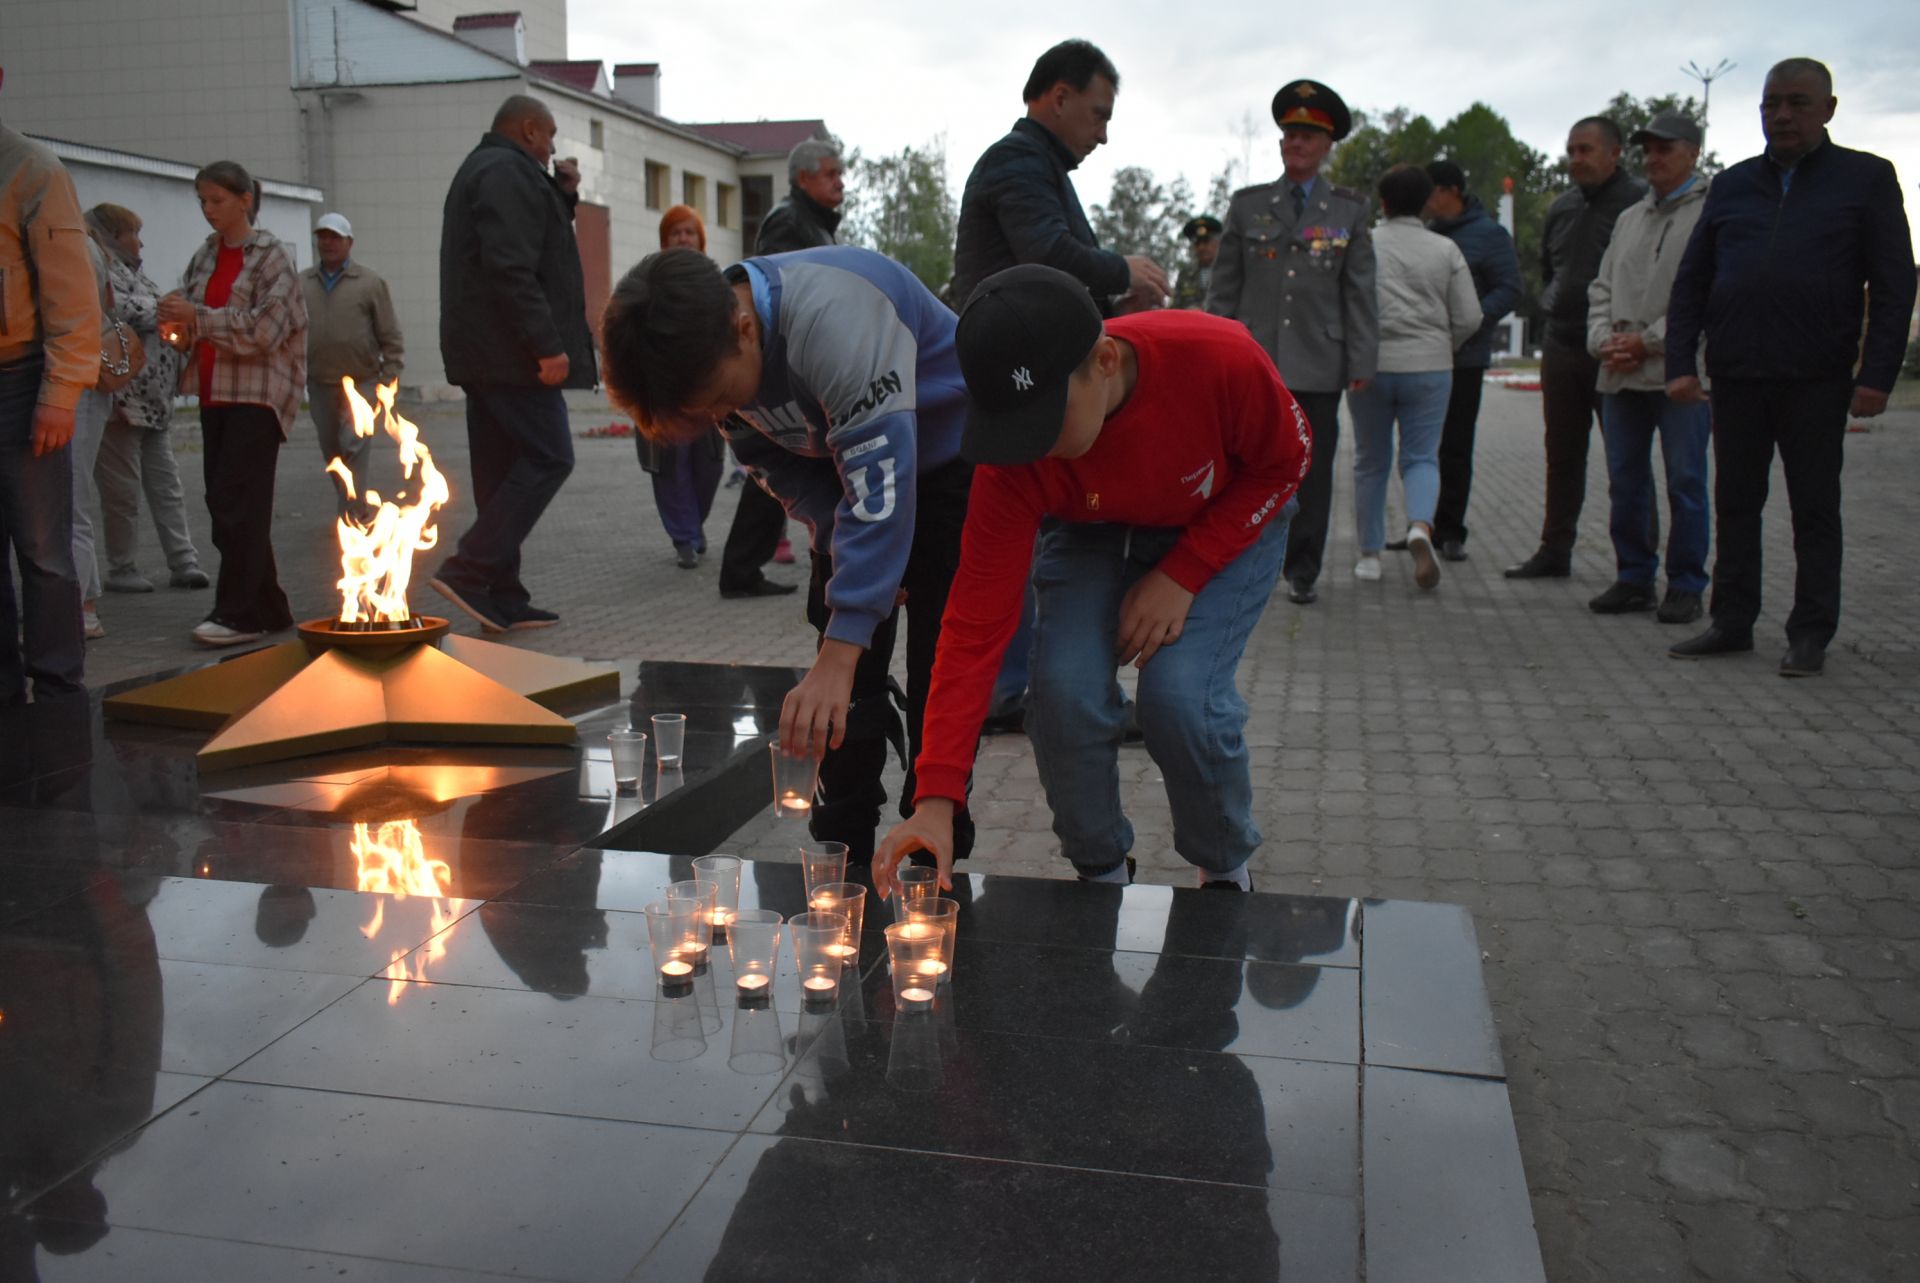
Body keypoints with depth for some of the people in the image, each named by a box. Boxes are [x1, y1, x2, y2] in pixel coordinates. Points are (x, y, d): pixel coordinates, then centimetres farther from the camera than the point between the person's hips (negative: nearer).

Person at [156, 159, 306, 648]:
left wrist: (197, 318, -17)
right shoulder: (204, 256, 14)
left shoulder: (270, 255, -4)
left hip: (258, 393, -7)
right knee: (223, 502, 7)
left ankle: (238, 612, -5)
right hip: (215, 393, 7)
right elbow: (193, 324, 17)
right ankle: (266, 608, 15)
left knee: (236, 501, -10)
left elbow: (264, 328, -14)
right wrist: (178, 329, -4)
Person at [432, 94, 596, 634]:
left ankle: (502, 598, 10)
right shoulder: (507, 172, -10)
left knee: (502, 471, 9)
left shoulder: (482, 169, 24)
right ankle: (468, 569, -13)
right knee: (549, 457, -9)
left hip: (481, 353, 11)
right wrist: (547, 345, -23)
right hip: (511, 352, -10)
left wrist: (563, 194, 15)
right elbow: (511, 268, -21)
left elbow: (532, 240, 28)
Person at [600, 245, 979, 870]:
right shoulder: (705, 350, -14)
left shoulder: (833, 320, -40)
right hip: (843, 458, 6)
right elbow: (779, 466, -1)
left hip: (947, 460, -6)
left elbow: (879, 489, -44)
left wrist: (836, 660, -47)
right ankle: (841, 855, 14)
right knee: (850, 680, 2)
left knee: (936, 668, -12)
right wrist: (850, 555, -17)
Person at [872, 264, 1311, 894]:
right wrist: (936, 802, -37)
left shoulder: (1220, 359, -37)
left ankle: (1227, 873, 8)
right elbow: (976, 620, -30)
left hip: (1229, 523, -1)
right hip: (1093, 533, 2)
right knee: (1064, 690, -22)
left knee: (1178, 695, -24)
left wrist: (1182, 576, -24)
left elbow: (1285, 463, -15)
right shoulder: (1013, 460, -31)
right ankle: (1102, 874, 7)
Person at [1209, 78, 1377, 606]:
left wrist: (1361, 362, 0)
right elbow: (1223, 288, 10)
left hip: (1319, 366, 0)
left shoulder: (1350, 211, 9)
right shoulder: (1247, 205, 10)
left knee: (1312, 470, 4)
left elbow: (1360, 294, 7)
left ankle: (1302, 573, 13)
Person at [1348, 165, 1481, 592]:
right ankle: (1420, 526, -20)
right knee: (1422, 457, 8)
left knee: (1371, 462, 11)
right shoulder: (1446, 250, 3)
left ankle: (1370, 555, 16)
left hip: (1371, 366, -1)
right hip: (1430, 368, 1)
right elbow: (1469, 318, 1)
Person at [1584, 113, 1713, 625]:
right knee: (1625, 481, 8)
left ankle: (1686, 585, 7)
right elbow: (1602, 288, 18)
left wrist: (1648, 341, -13)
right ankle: (1634, 578, 18)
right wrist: (1603, 339, 0)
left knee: (1685, 482, -2)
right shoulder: (1630, 219, 20)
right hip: (1621, 375, 6)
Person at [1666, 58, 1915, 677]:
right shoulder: (1732, 185, 13)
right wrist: (1680, 363, -1)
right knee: (1735, 502, 7)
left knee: (1815, 509, 3)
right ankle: (1732, 621, 16)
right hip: (1735, 376, 3)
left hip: (1817, 380, -3)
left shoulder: (1866, 178, 4)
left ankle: (1811, 634, 10)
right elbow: (1690, 281, 11)